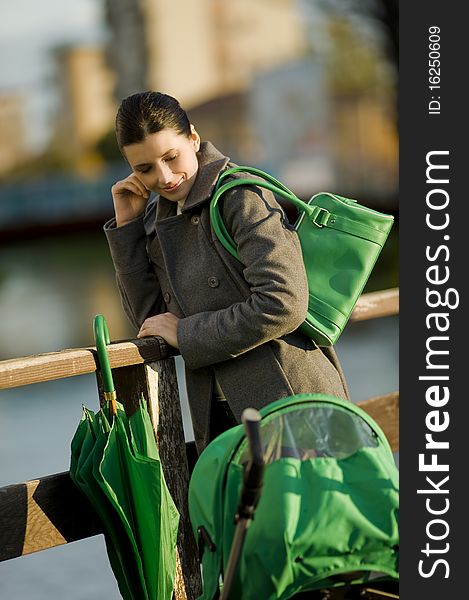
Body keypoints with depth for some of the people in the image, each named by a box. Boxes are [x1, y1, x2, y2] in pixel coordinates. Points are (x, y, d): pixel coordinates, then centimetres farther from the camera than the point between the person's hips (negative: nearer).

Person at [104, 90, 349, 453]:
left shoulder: (241, 195, -12)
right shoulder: (159, 218, 11)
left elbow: (284, 304, -21)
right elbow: (151, 320, 9)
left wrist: (185, 334, -12)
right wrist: (126, 225, 3)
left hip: (288, 401, -7)